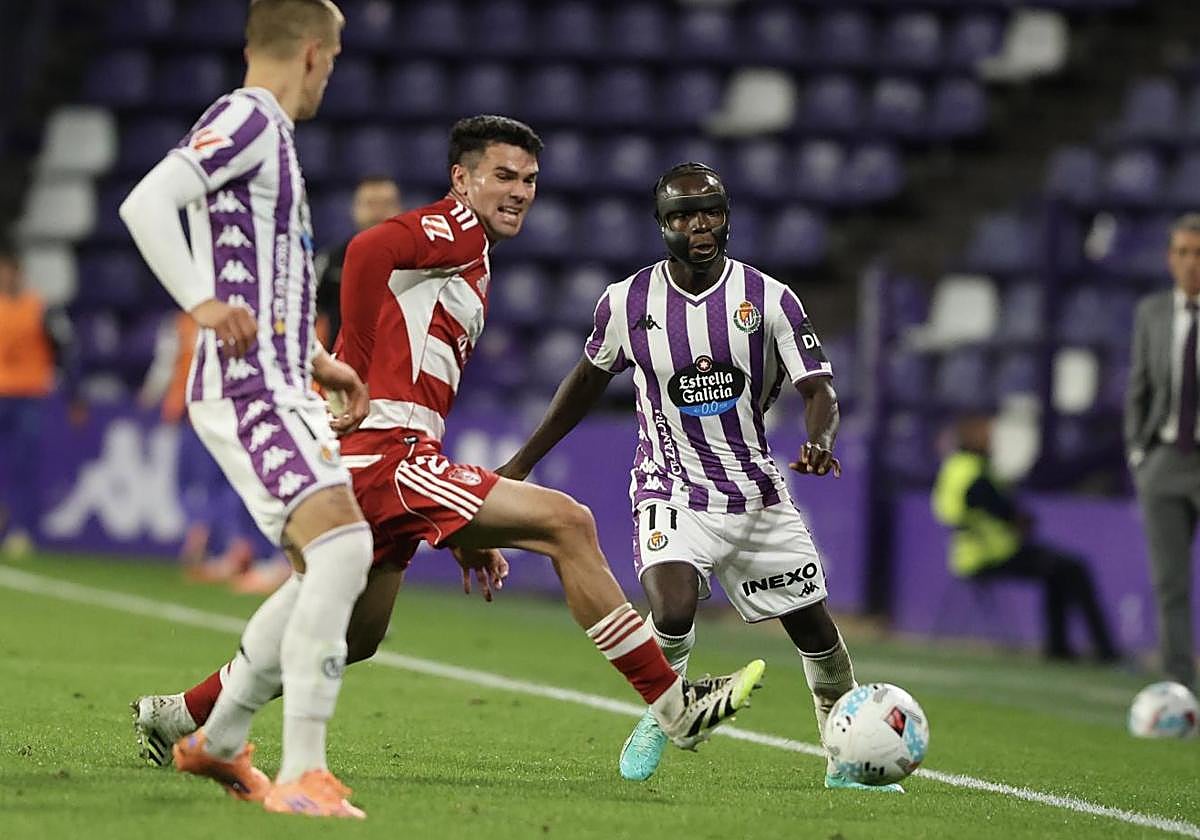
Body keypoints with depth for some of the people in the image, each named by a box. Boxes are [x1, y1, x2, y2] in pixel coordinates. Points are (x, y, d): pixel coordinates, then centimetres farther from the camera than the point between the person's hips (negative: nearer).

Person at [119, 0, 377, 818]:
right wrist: (204, 305, -27)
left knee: (333, 565, 15)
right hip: (247, 389, -11)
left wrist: (317, 362, 24)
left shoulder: (267, 131, 22)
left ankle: (219, 741, 26)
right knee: (342, 545, -22)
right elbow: (146, 203, -24)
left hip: (278, 385, 11)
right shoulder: (248, 119, -9)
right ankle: (300, 774, -24)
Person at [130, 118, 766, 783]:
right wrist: (360, 373, -20)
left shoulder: (469, 260, 26)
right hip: (382, 458, -10)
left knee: (353, 641, 21)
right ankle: (673, 705, -14)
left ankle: (178, 716, 31)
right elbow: (367, 251, -26)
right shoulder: (457, 230, -4)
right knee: (568, 523, -15)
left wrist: (467, 532, 26)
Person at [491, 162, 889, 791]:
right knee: (673, 615, -26)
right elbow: (589, 380, 12)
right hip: (672, 493, -2)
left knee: (815, 630, 5)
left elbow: (818, 390, -9)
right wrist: (521, 463, 16)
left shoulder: (770, 299, -8)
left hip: (758, 493, 2)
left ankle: (848, 760, 25)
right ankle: (658, 714, 4)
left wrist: (820, 443, -33)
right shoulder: (627, 303, -5)